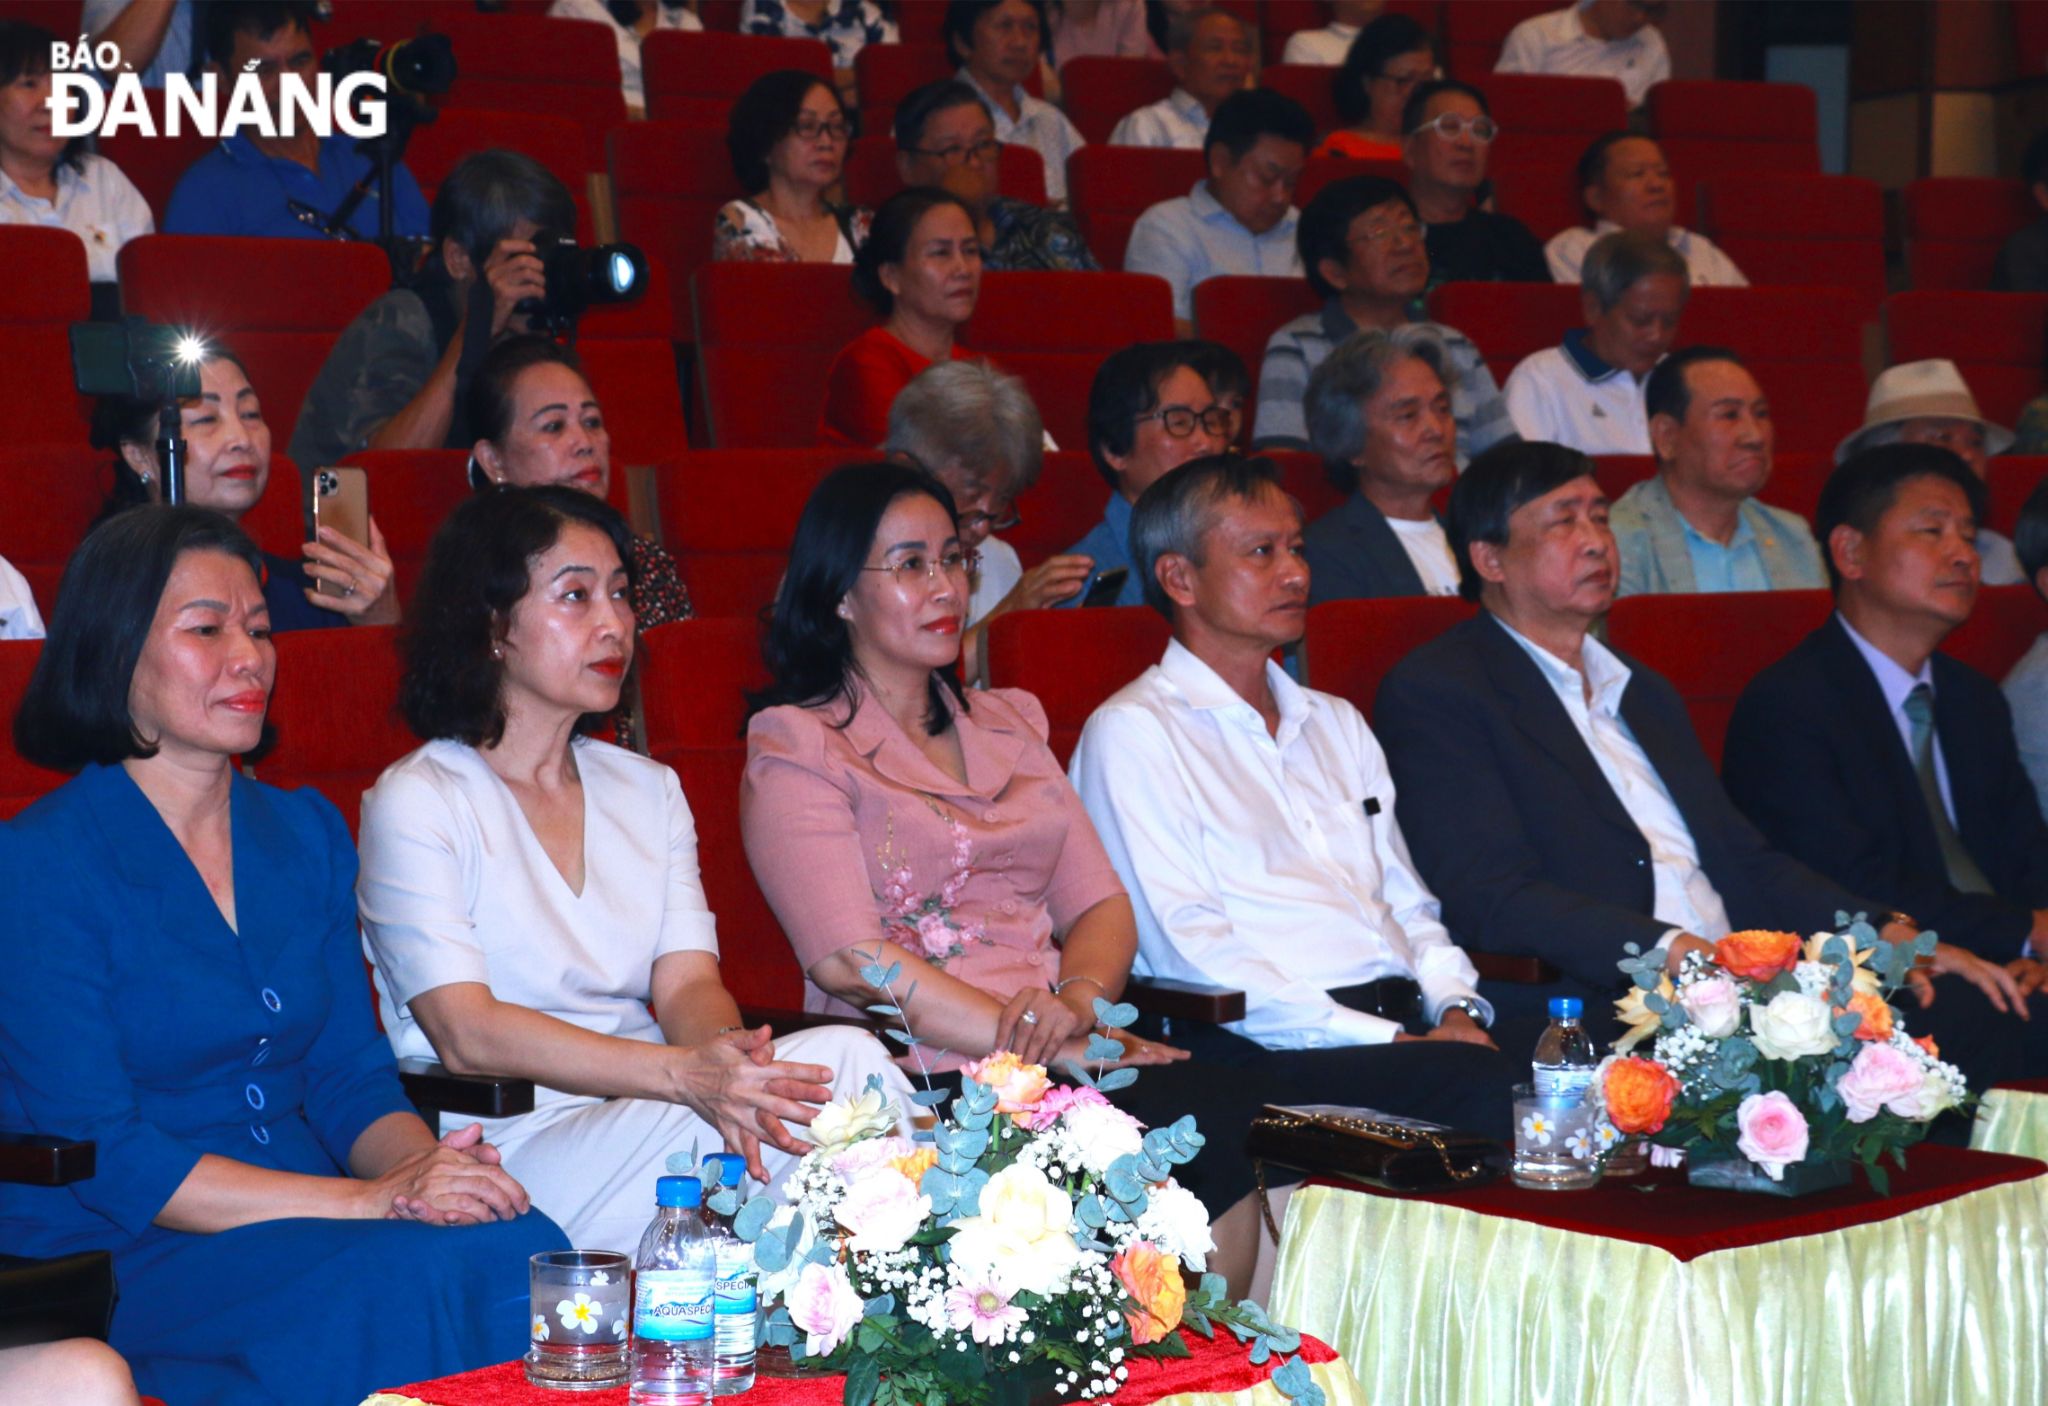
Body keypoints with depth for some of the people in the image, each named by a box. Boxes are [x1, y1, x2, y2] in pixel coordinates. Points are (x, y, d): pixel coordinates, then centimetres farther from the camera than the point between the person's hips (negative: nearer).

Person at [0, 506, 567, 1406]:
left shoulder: (307, 835, 14)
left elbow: (351, 1080, 14)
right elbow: (102, 1161, -13)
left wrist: (427, 1164, -12)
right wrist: (373, 1203, -20)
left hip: (307, 1226, 6)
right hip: (115, 1264, -6)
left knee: (525, 1245, -28)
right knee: (437, 1275, -33)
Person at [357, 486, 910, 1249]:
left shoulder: (649, 791, 19)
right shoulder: (416, 801, -2)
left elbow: (687, 981, 5)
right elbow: (466, 1033, -14)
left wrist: (724, 1049, -22)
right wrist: (685, 1074, -27)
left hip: (648, 1107, 6)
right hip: (510, 1145, -6)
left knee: (842, 1052, -27)